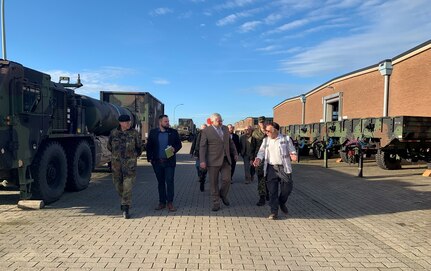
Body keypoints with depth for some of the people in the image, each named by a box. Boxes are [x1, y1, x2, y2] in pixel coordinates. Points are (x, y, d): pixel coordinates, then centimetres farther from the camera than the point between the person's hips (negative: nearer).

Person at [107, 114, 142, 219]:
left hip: (130, 163, -3)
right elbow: (109, 146, 19)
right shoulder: (113, 133, 3)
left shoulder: (134, 133, -2)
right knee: (118, 184, 13)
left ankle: (125, 209, -5)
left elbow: (139, 147, 11)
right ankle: (125, 200, 40)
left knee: (128, 186, -8)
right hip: (116, 163, 3)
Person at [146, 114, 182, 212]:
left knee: (169, 182, -4)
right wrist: (149, 158, -2)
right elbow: (149, 146, 8)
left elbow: (179, 144, 7)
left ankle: (170, 203, 4)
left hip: (169, 161, -1)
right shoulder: (153, 132, 6)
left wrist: (175, 149, -14)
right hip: (157, 162, 2)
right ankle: (162, 202, 20)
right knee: (160, 182, 11)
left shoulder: (173, 132, 4)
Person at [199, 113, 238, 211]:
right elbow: (202, 147, -8)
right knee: (214, 183, 4)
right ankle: (216, 203, 17)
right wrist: (202, 161, -15)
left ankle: (223, 195, 30)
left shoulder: (225, 128, 11)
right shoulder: (206, 131, -6)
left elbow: (230, 142, 21)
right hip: (213, 161, -4)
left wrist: (235, 153, 19)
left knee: (227, 179, 1)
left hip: (225, 160, 4)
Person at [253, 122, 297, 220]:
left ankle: (282, 203, 29)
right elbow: (261, 151, 6)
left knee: (287, 188, -2)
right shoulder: (266, 140, 11)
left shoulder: (286, 139, 2)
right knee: (272, 191, 2)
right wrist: (258, 159, -14)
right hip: (271, 168, 2)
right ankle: (274, 212, 12)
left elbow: (292, 150, 3)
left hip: (284, 167, -2)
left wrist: (293, 155, -20)